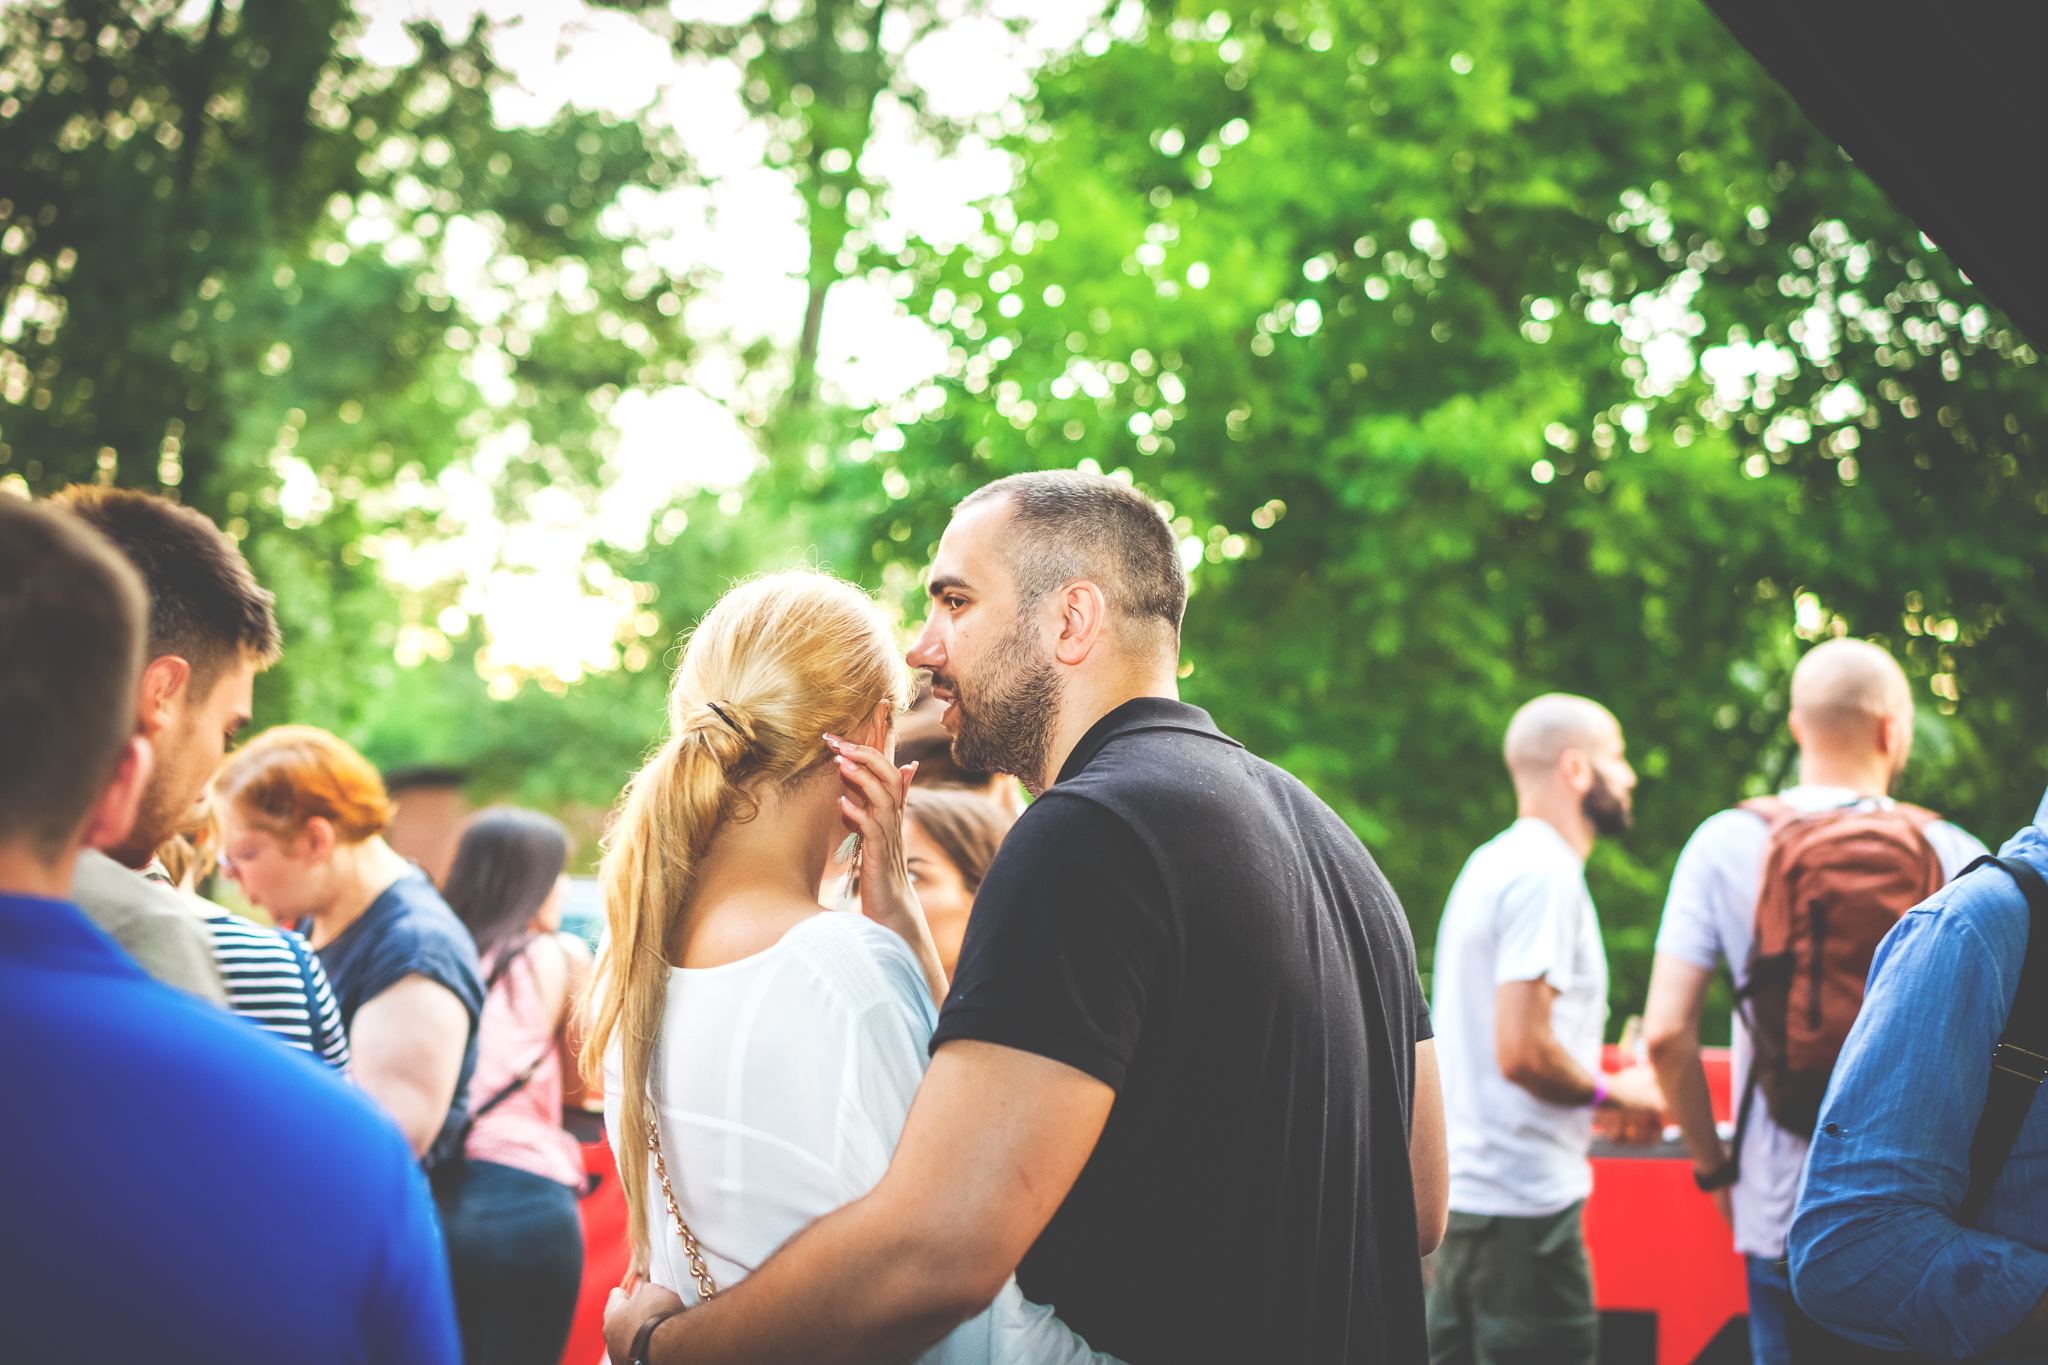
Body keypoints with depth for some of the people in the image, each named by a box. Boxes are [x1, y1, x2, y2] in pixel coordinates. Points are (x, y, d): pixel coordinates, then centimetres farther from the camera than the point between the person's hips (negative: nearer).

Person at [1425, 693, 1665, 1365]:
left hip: (1457, 1191, 9)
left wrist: (1596, 1098, 15)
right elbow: (1522, 1050, -22)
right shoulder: (1546, 875, -14)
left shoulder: (1488, 865, 16)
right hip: (1523, 1201, -9)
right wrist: (1611, 1093, -6)